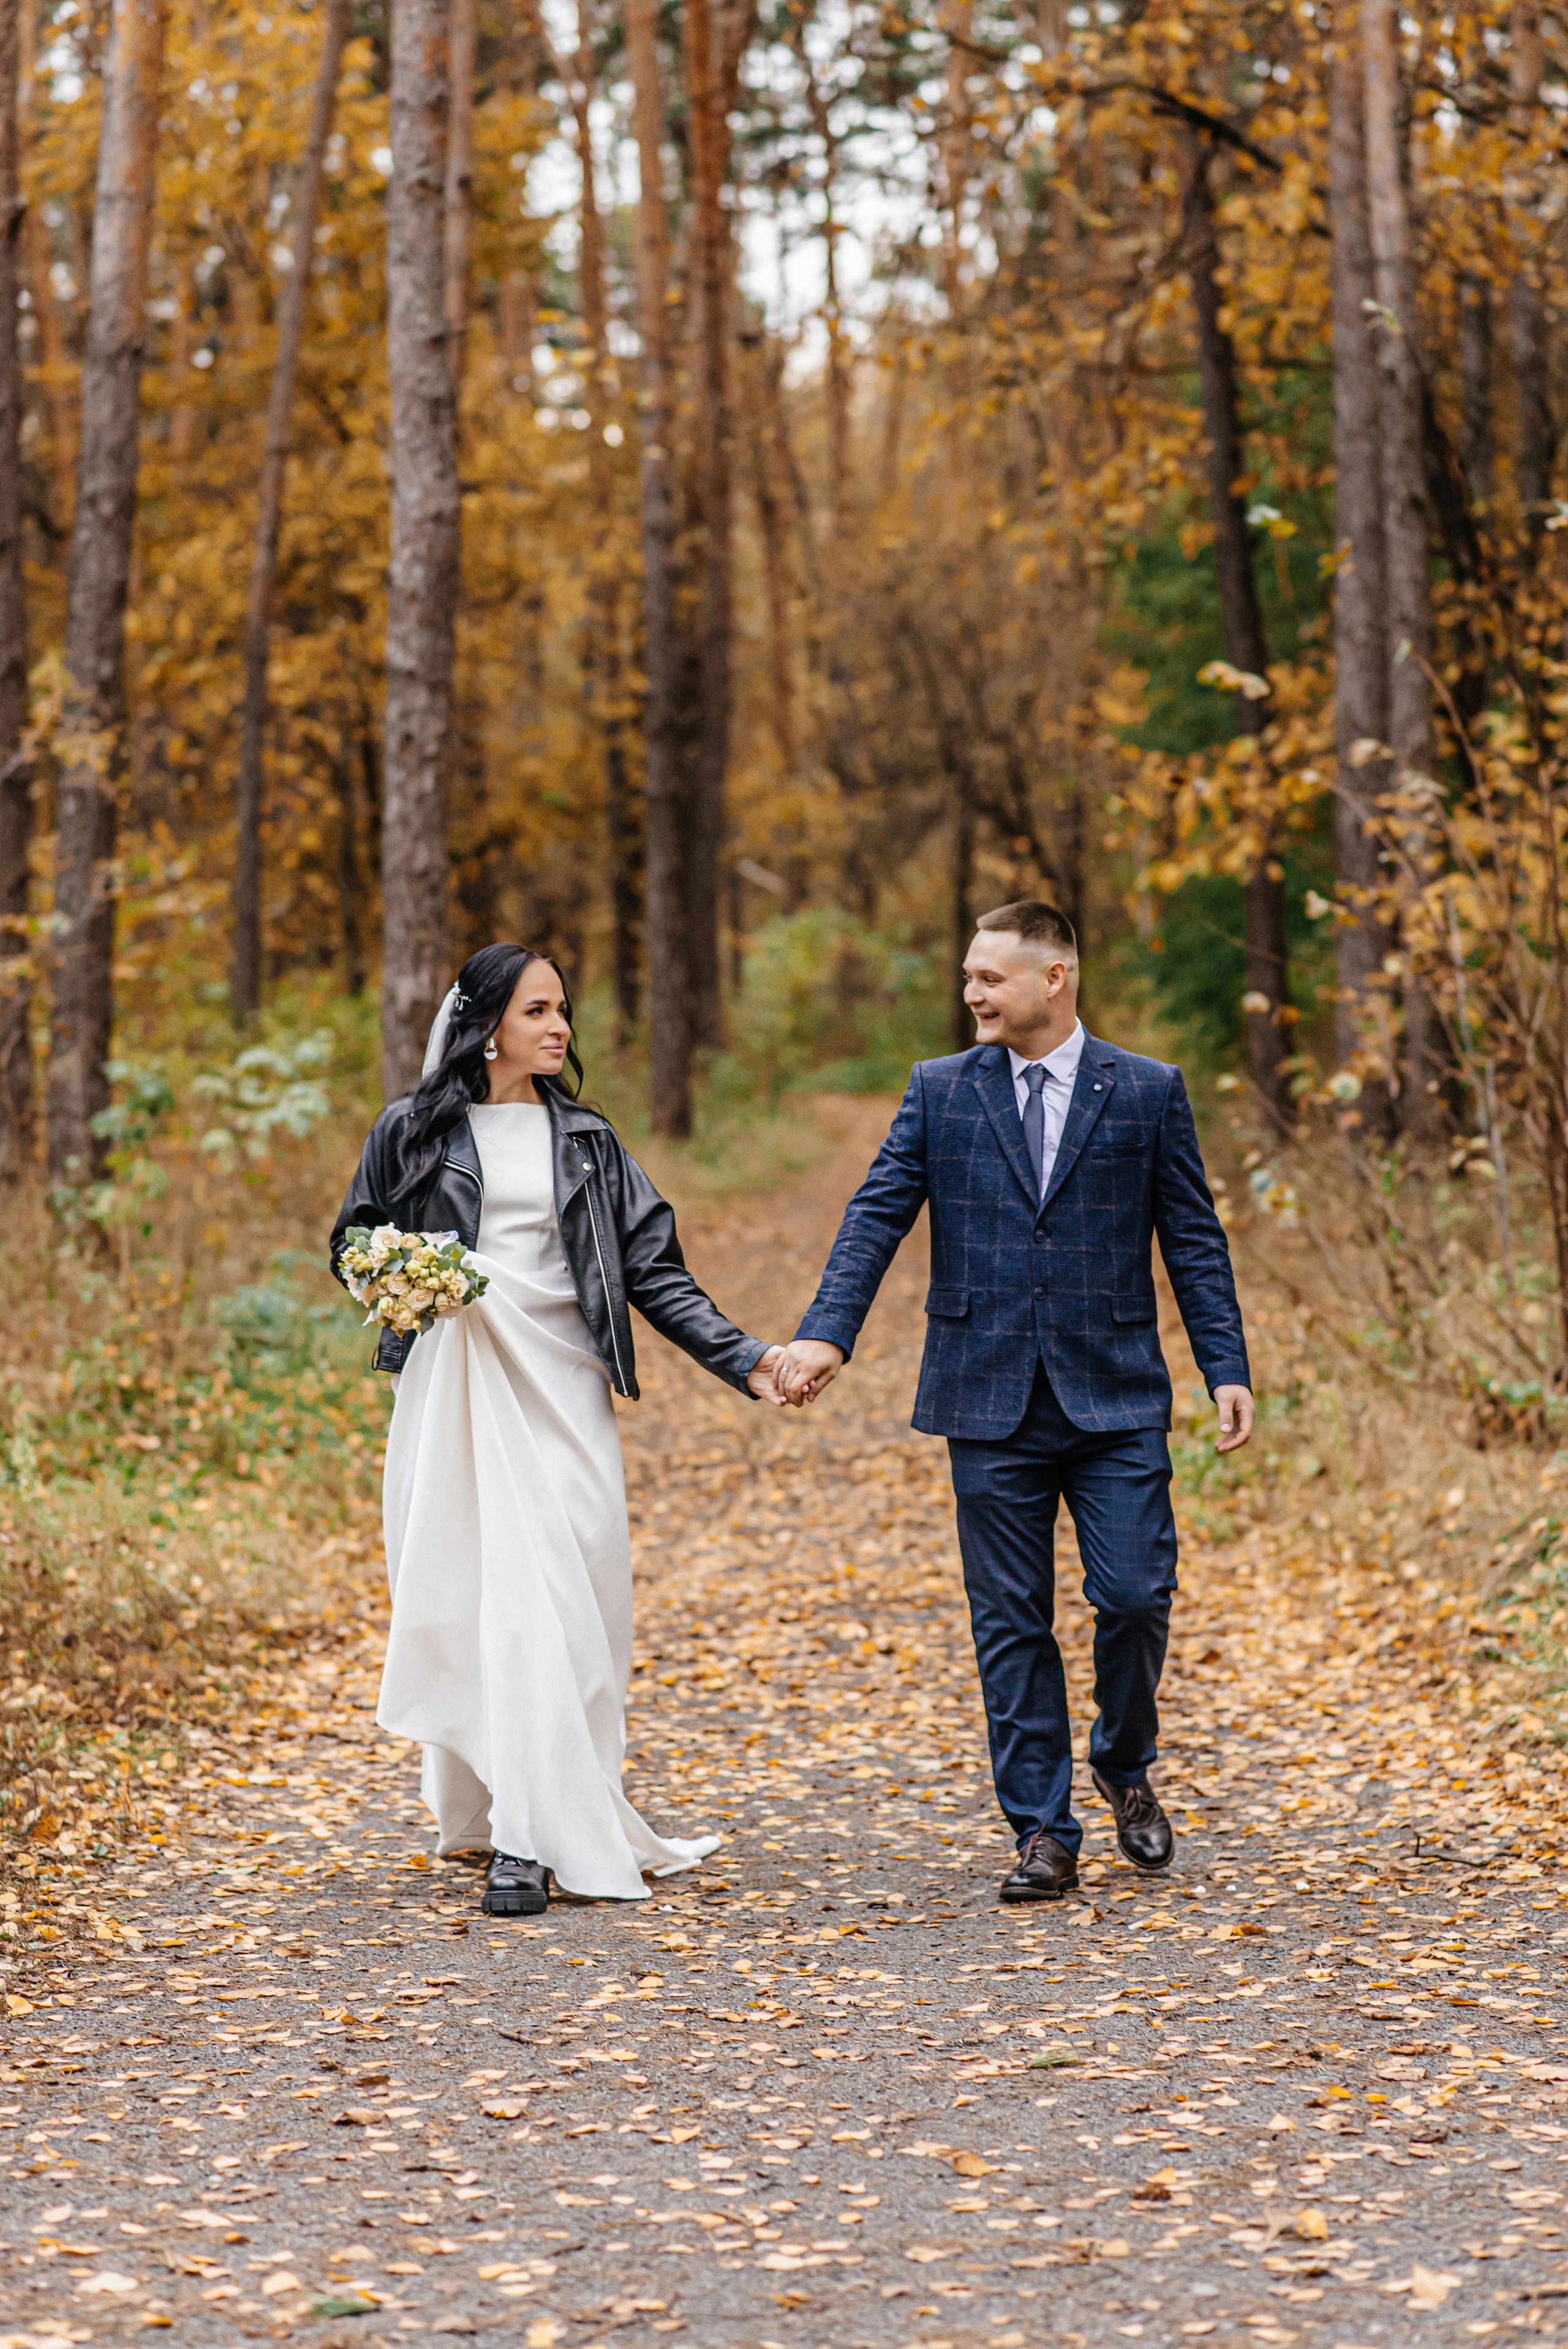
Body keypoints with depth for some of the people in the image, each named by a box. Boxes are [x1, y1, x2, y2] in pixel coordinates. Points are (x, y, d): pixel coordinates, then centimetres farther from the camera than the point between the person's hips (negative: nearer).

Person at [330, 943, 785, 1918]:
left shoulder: (586, 1140, 12)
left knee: (565, 1602, -8)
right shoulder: (415, 1130, 6)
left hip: (562, 1388, 1)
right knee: (480, 1597, -5)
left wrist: (745, 1359, -2)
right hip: (458, 1387, -1)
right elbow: (353, 1244, 15)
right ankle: (510, 1826, 5)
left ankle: (531, 1835, -8)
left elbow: (655, 1271, 9)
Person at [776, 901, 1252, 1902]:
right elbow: (876, 1218, 0)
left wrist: (1229, 1369, -4)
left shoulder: (1149, 1093, 3)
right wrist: (827, 1333, -14)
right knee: (1012, 1623, 4)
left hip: (1115, 1400, -1)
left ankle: (1125, 1763, 23)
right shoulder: (940, 1091, 6)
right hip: (991, 1404, 1)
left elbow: (1195, 1239, 4)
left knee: (1137, 1596, -7)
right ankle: (1045, 1834, 13)